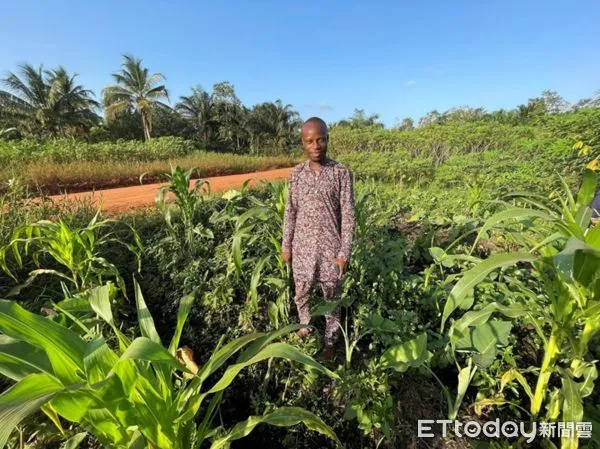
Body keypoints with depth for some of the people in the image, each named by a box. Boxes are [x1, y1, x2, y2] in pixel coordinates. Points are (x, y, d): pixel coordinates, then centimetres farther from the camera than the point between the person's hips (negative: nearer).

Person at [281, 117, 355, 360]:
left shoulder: (341, 172, -9)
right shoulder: (296, 172, 1)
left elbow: (348, 214, -8)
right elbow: (290, 211, 6)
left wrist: (344, 252, -11)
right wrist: (286, 245, 6)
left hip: (330, 248, -2)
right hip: (302, 247, 3)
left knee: (332, 297, 14)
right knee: (301, 293, 19)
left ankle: (330, 342, 36)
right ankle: (305, 326, 47)